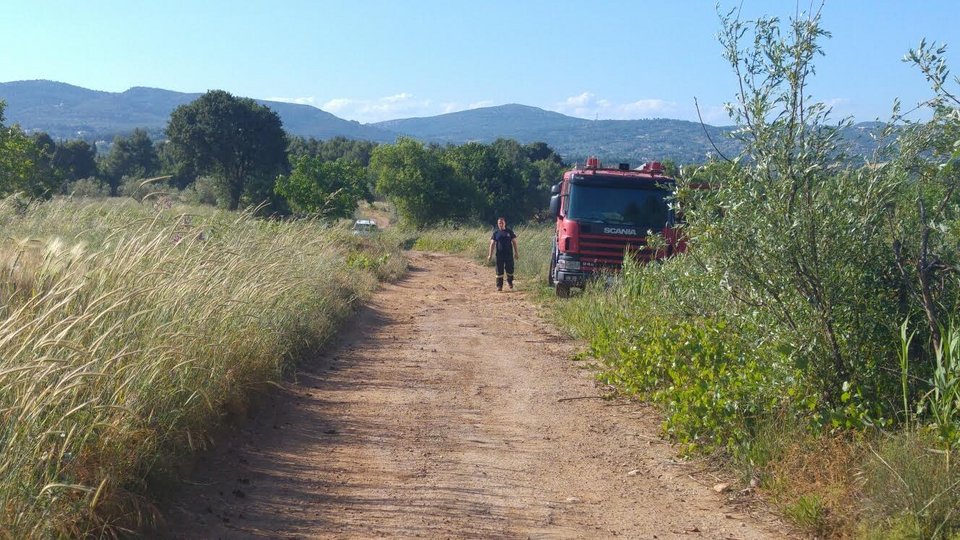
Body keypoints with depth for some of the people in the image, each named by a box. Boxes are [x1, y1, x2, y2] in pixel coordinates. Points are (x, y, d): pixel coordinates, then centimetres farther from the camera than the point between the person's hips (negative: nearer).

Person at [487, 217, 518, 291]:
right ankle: (499, 285, 7)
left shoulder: (509, 232, 2)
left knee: (510, 269, 5)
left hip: (509, 254, 0)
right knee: (499, 270, 0)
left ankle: (509, 282, 31)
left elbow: (514, 242, 6)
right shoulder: (496, 232, 1)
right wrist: (490, 254, -3)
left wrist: (516, 252, 3)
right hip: (499, 254, 0)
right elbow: (492, 243, 1)